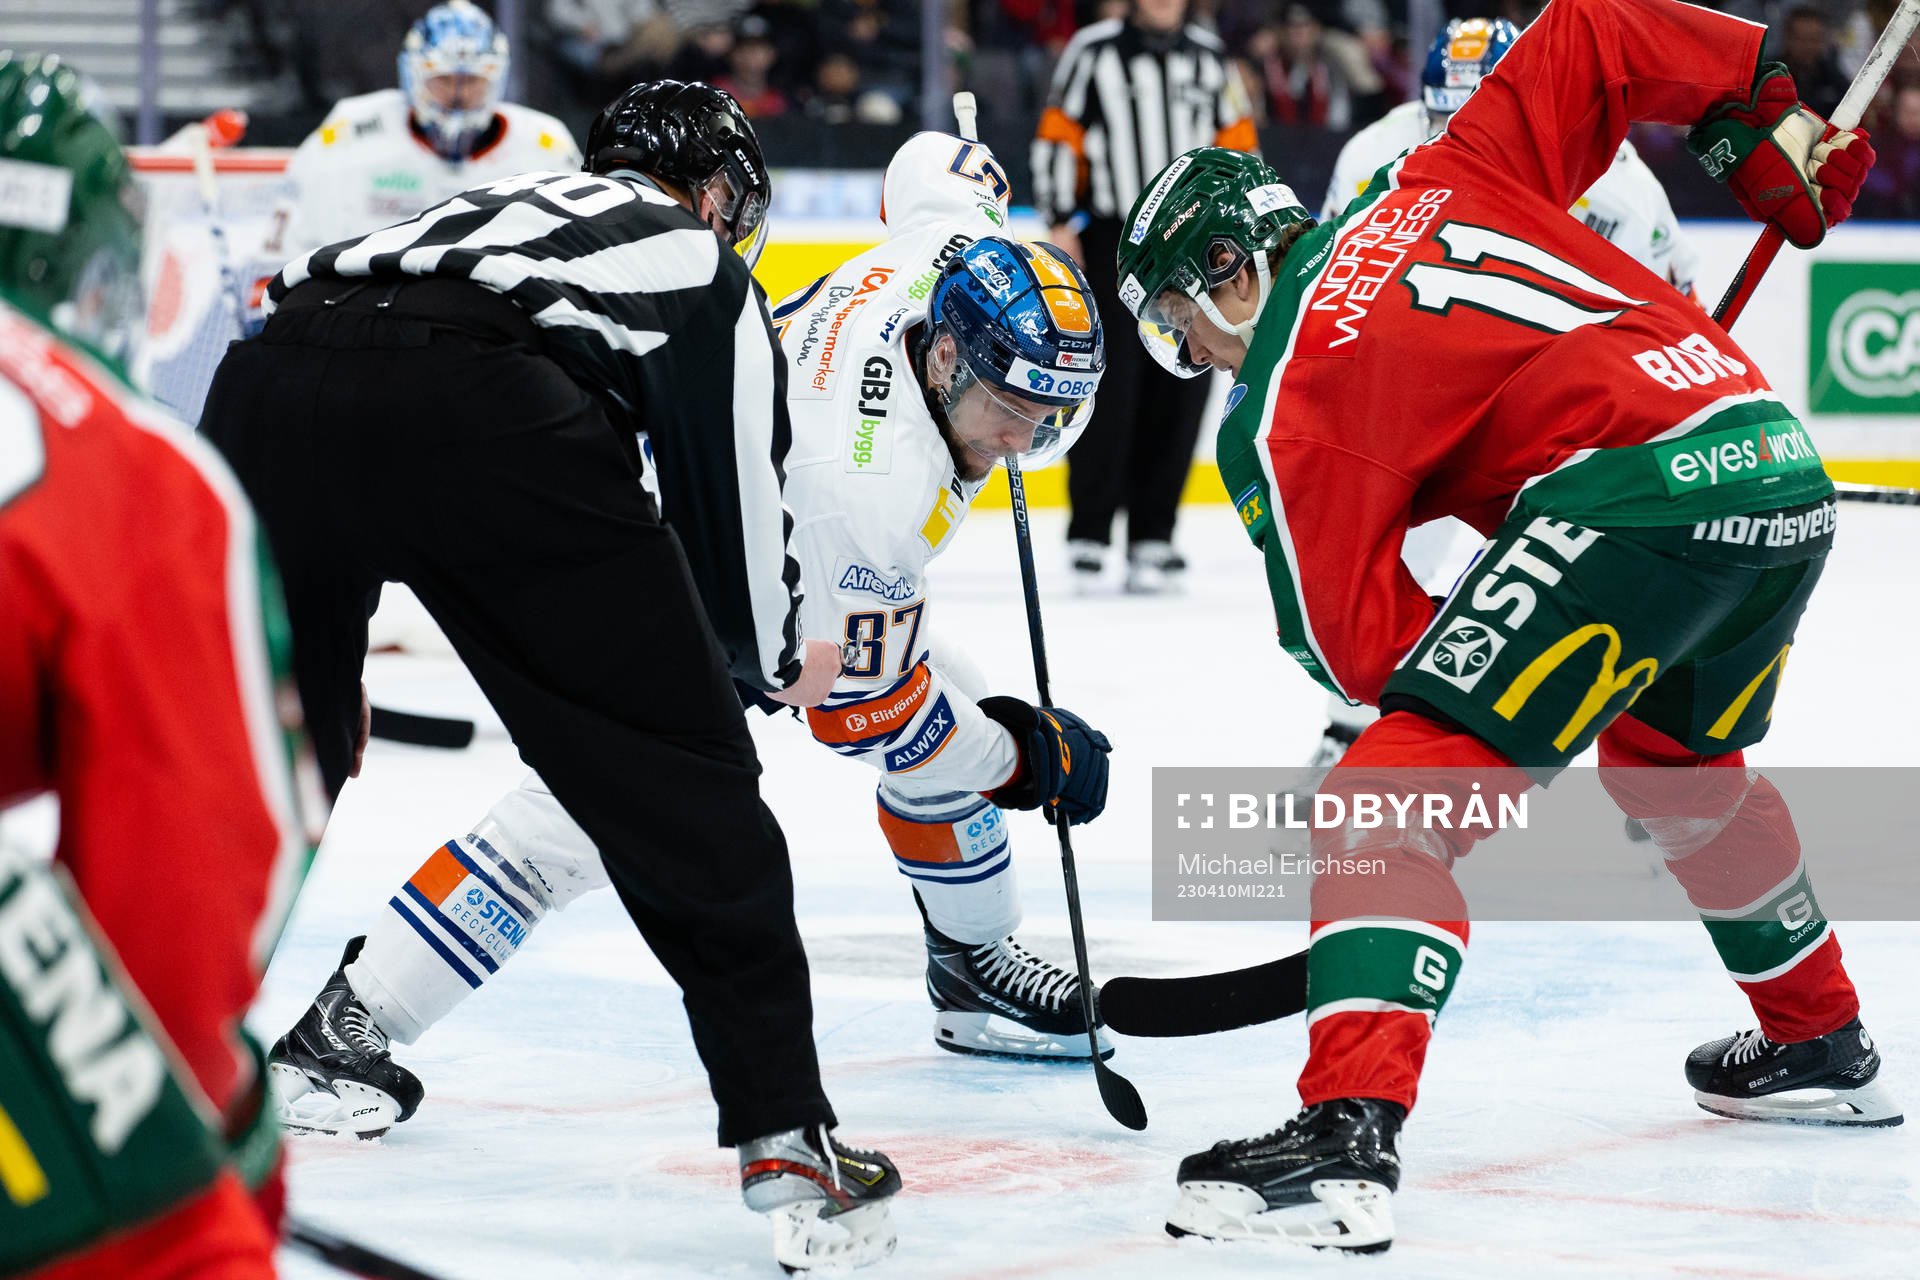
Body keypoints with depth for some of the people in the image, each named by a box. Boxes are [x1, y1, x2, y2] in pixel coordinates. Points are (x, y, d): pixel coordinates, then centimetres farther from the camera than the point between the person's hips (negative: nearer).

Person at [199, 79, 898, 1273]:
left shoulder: (488, 204, 43)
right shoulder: (700, 262, 27)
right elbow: (735, 488, 25)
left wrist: (328, 668, 53)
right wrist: (781, 657, 46)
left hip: (263, 382, 5)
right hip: (477, 414, -5)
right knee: (682, 785, 6)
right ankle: (788, 1144, 3)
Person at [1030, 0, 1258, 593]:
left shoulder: (1209, 58, 12)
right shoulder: (1092, 53, 2)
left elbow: (1237, 148, 15)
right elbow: (1057, 139, 1)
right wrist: (1062, 224, -6)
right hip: (1108, 239, -3)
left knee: (1178, 396, 1)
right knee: (1109, 386, -9)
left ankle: (1151, 537, 8)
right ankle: (1089, 533, -3)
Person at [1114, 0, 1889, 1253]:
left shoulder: (1285, 398, 3)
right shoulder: (1441, 177, 21)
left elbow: (1354, 638, -3)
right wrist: (1770, 123, 25)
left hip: (1638, 490, -9)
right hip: (1783, 459, 9)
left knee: (1394, 802, -9)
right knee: (1672, 757, 35)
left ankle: (1344, 1144, -25)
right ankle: (1823, 1049, 50)